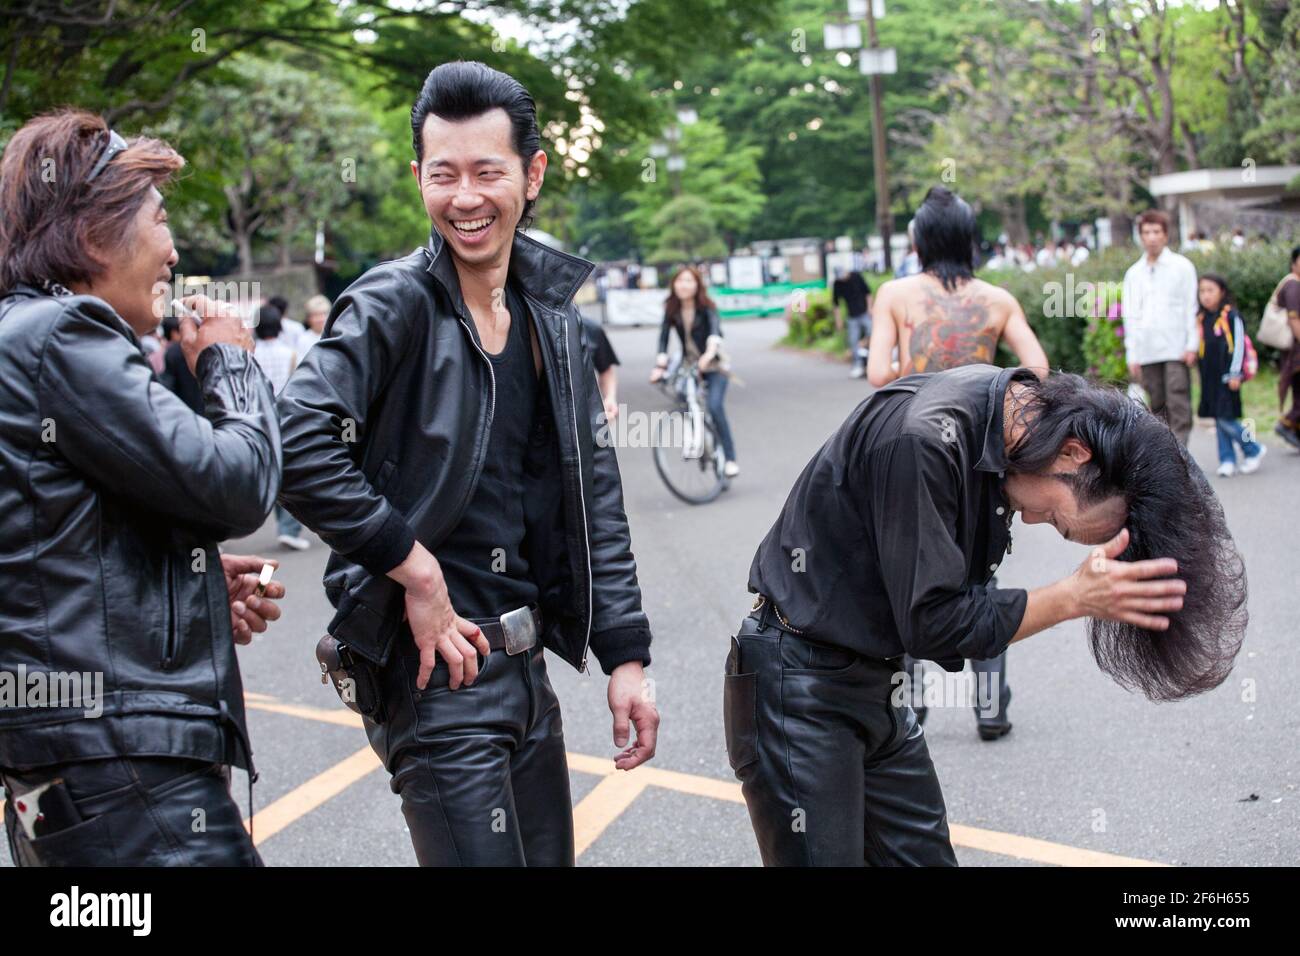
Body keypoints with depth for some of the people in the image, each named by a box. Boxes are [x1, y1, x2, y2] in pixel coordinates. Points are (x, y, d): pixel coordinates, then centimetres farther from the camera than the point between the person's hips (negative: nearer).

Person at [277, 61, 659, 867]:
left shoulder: (551, 315, 9)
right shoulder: (395, 305, -11)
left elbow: (594, 493, 11)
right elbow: (299, 445, -26)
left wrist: (625, 654, 6)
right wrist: (414, 568, -20)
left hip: (526, 664, 7)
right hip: (435, 666, -7)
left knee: (550, 858, 16)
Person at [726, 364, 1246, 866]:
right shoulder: (922, 439, -28)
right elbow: (931, 622, -23)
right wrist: (1074, 597, -20)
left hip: (876, 684, 9)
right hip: (799, 687, -9)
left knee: (926, 855, 10)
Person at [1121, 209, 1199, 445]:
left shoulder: (1182, 266, 4)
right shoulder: (1134, 273, 13)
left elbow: (1191, 308, 1)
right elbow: (1130, 316, 13)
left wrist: (1192, 346, -6)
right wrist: (1132, 355, 7)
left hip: (1176, 349, -3)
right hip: (1146, 352, 3)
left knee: (1178, 407, -8)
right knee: (1155, 408, 5)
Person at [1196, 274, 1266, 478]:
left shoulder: (1231, 316, -7)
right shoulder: (1201, 320, 11)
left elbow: (1239, 345, -8)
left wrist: (1235, 374, -11)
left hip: (1226, 378, -6)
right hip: (1210, 379, 7)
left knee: (1226, 419, -11)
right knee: (1218, 421, 6)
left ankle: (1254, 450, 8)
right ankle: (1227, 460, 11)